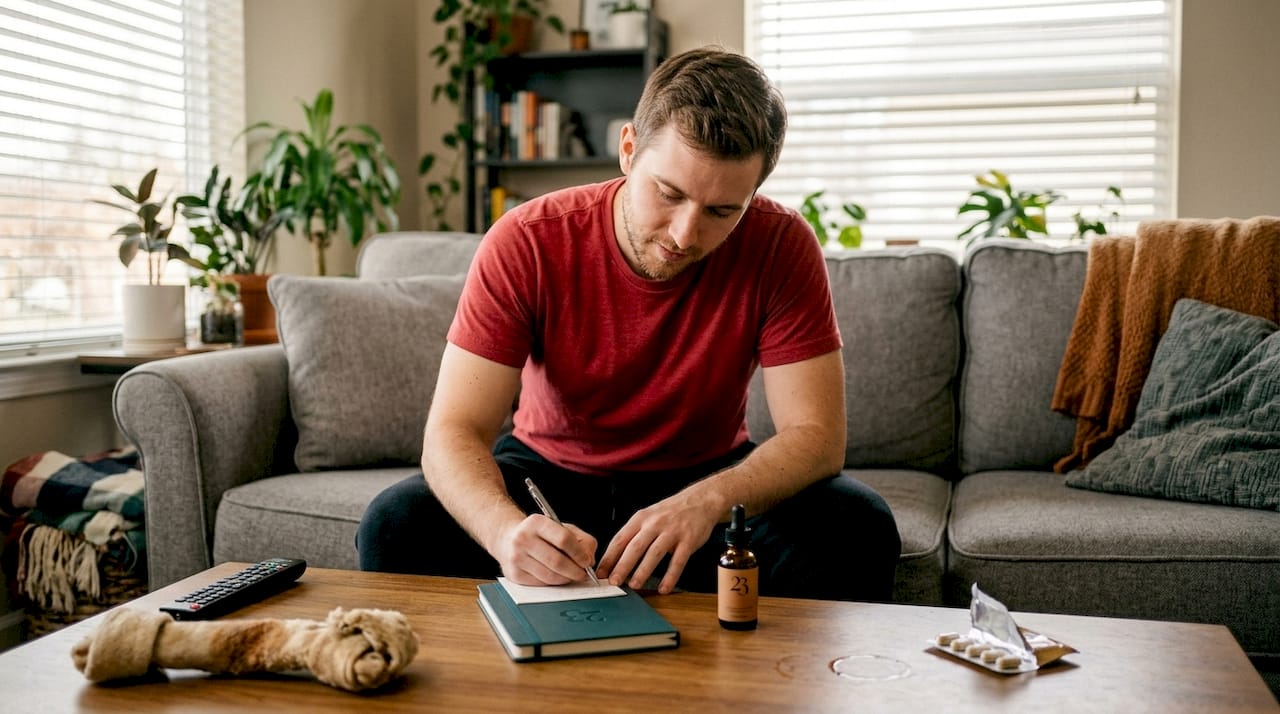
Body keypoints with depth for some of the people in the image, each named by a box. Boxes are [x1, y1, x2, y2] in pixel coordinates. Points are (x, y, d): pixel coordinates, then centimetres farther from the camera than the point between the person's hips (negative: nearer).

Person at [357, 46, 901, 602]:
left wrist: (708, 501, -41)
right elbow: (453, 432, -23)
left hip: (705, 477, 1)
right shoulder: (525, 243, -21)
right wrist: (507, 530, -45)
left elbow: (816, 436, -21)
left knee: (858, 525, -26)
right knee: (395, 525, -25)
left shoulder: (781, 247, -19)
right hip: (549, 474, 0)